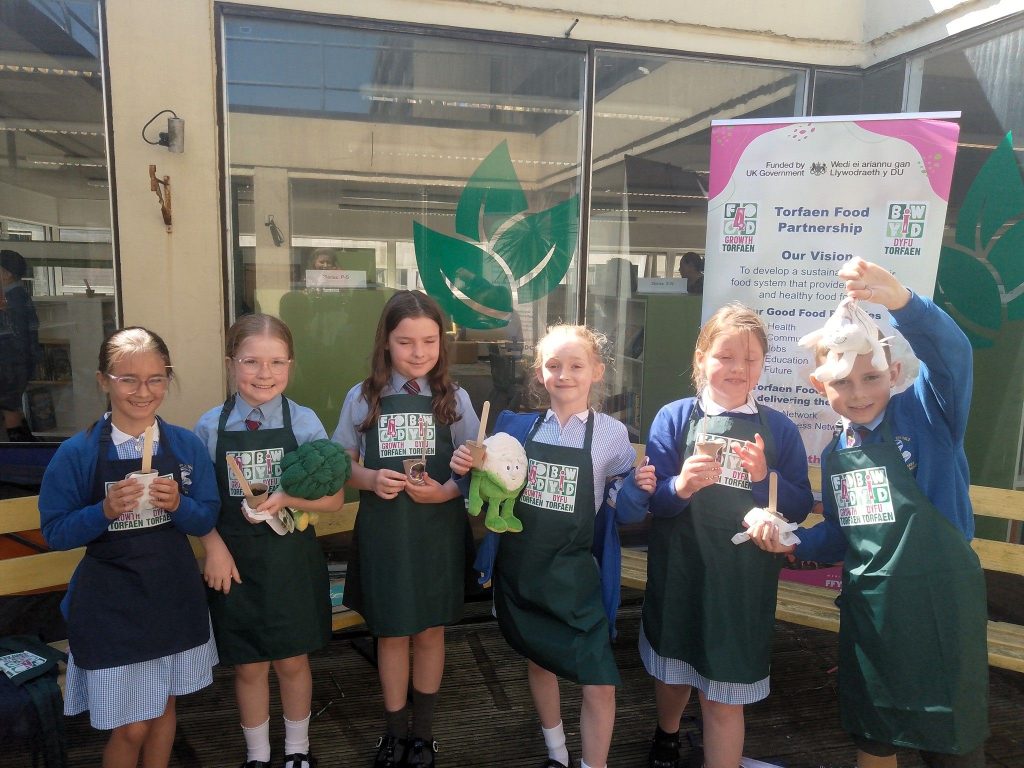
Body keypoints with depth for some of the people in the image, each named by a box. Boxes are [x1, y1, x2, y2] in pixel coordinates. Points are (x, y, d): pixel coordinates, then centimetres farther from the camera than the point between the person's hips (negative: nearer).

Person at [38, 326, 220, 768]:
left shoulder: (186, 445, -5)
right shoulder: (77, 452, -11)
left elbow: (206, 520, 1)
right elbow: (55, 532, -6)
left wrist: (177, 504, -19)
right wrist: (105, 511, -23)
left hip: (174, 596, 3)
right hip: (111, 604, -3)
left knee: (164, 708, 20)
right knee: (130, 728, 5)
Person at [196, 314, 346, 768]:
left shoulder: (304, 422, -9)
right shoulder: (211, 425, -6)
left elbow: (334, 498, -8)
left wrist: (287, 499, -23)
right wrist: (214, 547, -12)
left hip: (292, 560, 0)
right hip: (234, 561, 1)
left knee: (292, 662, 16)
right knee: (249, 667, 15)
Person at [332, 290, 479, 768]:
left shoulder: (454, 398, -3)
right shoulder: (362, 398, -2)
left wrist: (446, 491, -19)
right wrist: (371, 479, -16)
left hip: (438, 532, 0)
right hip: (383, 532, 0)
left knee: (430, 632, 15)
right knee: (390, 634, 14)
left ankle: (423, 730, 36)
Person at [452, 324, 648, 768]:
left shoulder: (611, 434, -8)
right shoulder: (519, 426, -2)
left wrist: (642, 487, -19)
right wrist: (468, 469, -12)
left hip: (575, 573, -3)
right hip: (519, 567, 3)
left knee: (599, 684, -2)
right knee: (538, 662, 22)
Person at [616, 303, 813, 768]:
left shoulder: (778, 429, -2)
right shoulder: (674, 417, -6)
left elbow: (800, 507, -1)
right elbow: (649, 498, -9)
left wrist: (765, 478, -19)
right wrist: (680, 487, -30)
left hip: (743, 586, 0)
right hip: (678, 575, 1)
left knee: (724, 702, 7)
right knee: (671, 672, 23)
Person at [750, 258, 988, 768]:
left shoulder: (928, 412, -10)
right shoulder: (834, 453, 5)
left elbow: (951, 353, -31)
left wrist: (901, 300, -48)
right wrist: (793, 542, -5)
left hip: (941, 605, -5)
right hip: (867, 608, 5)